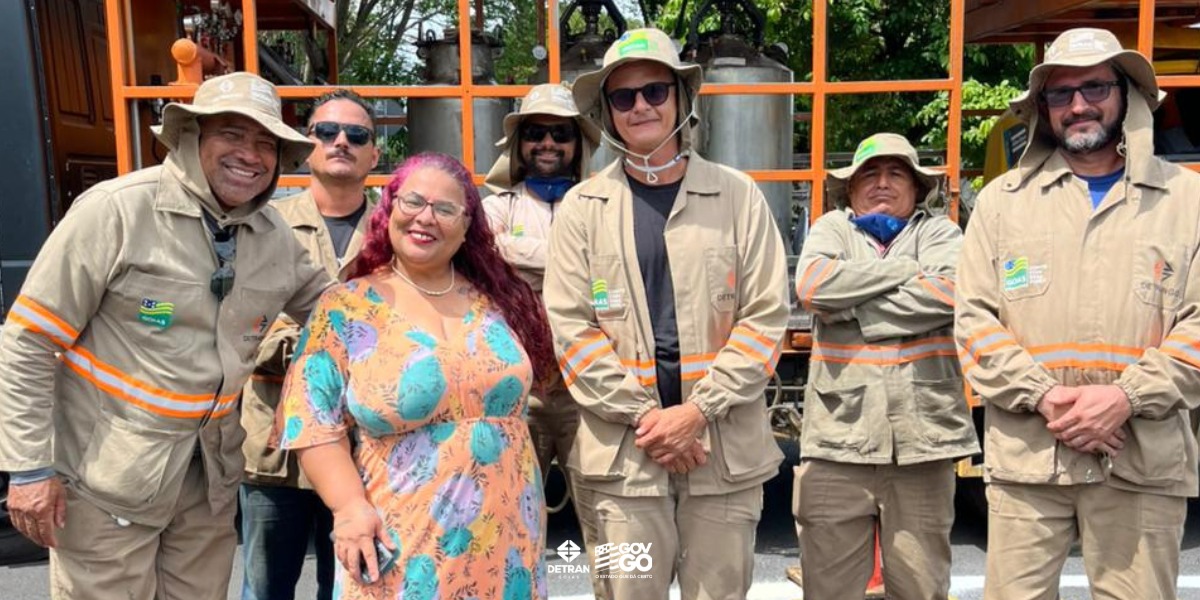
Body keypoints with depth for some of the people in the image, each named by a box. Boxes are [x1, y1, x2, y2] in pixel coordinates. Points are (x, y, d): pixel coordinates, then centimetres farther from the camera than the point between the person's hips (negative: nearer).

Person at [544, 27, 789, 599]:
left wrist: (698, 409, -11)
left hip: (726, 446, 0)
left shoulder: (738, 195, 3)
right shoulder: (581, 207, 3)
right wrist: (642, 416, -11)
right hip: (623, 449, 0)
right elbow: (569, 328, -2)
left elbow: (765, 317, -1)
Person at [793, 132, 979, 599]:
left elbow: (948, 290, -11)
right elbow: (812, 285, -10)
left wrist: (851, 311, -8)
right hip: (839, 436, 0)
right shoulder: (832, 228, 12)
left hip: (922, 435, 1)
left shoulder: (938, 231, 11)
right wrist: (907, 268, -6)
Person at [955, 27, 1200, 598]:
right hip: (1024, 454, 0)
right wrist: (1043, 396, -11)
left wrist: (1127, 396, -12)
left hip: (1143, 458, 0)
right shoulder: (1002, 199, 8)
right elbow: (974, 319, 1)